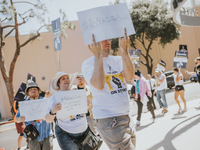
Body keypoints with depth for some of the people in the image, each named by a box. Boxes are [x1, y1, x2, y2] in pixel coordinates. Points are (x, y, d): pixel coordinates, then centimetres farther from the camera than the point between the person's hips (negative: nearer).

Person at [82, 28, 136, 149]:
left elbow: (129, 76, -12)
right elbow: (99, 85, -25)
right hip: (108, 120, -6)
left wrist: (124, 50, -19)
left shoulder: (117, 60, 8)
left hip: (126, 117, 7)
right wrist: (97, 55, -23)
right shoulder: (88, 64, -6)